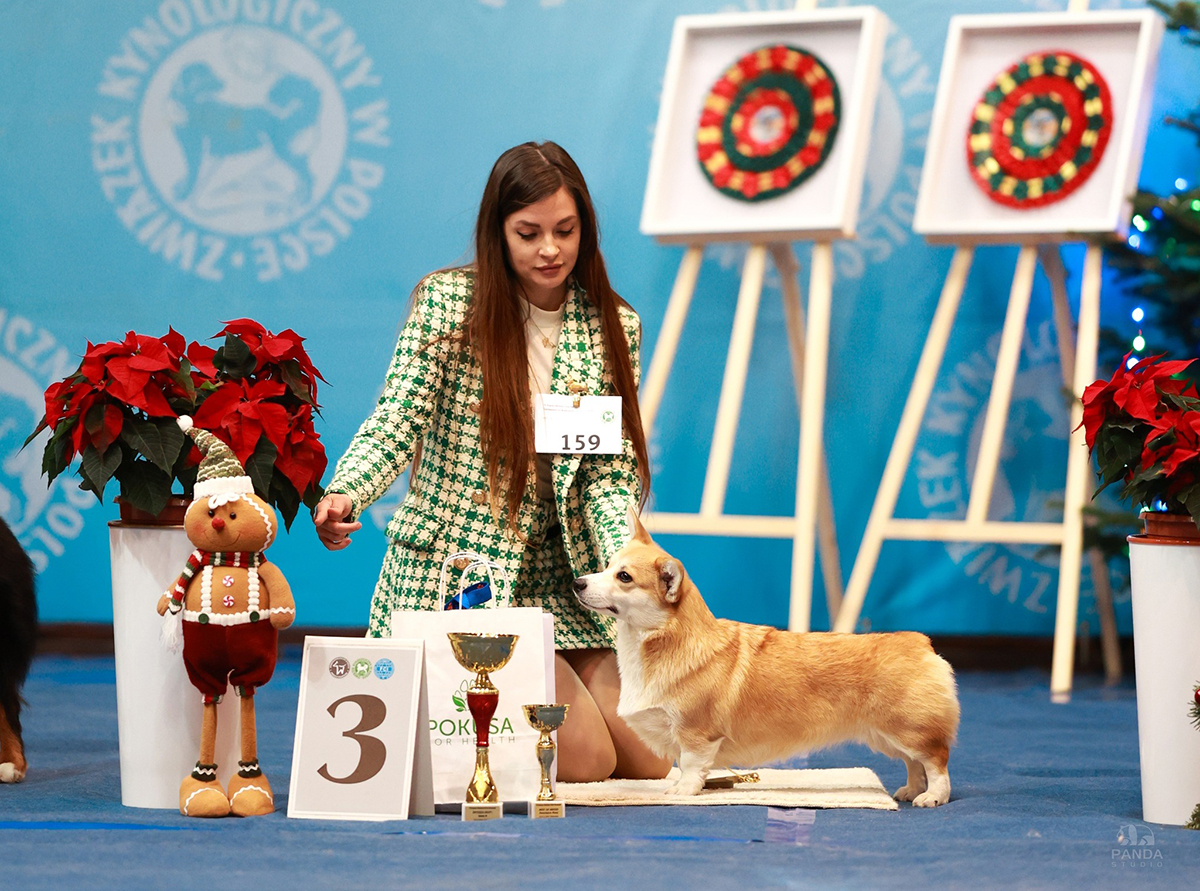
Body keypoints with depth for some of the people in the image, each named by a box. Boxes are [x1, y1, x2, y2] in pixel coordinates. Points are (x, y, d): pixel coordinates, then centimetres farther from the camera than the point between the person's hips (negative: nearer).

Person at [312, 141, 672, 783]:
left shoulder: (614, 326, 5)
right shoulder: (448, 302, -6)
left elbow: (610, 469, 0)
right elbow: (396, 423, -13)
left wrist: (624, 559, -20)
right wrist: (343, 494, -34)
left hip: (557, 579, 5)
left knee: (652, 761, -1)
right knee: (586, 758, -17)